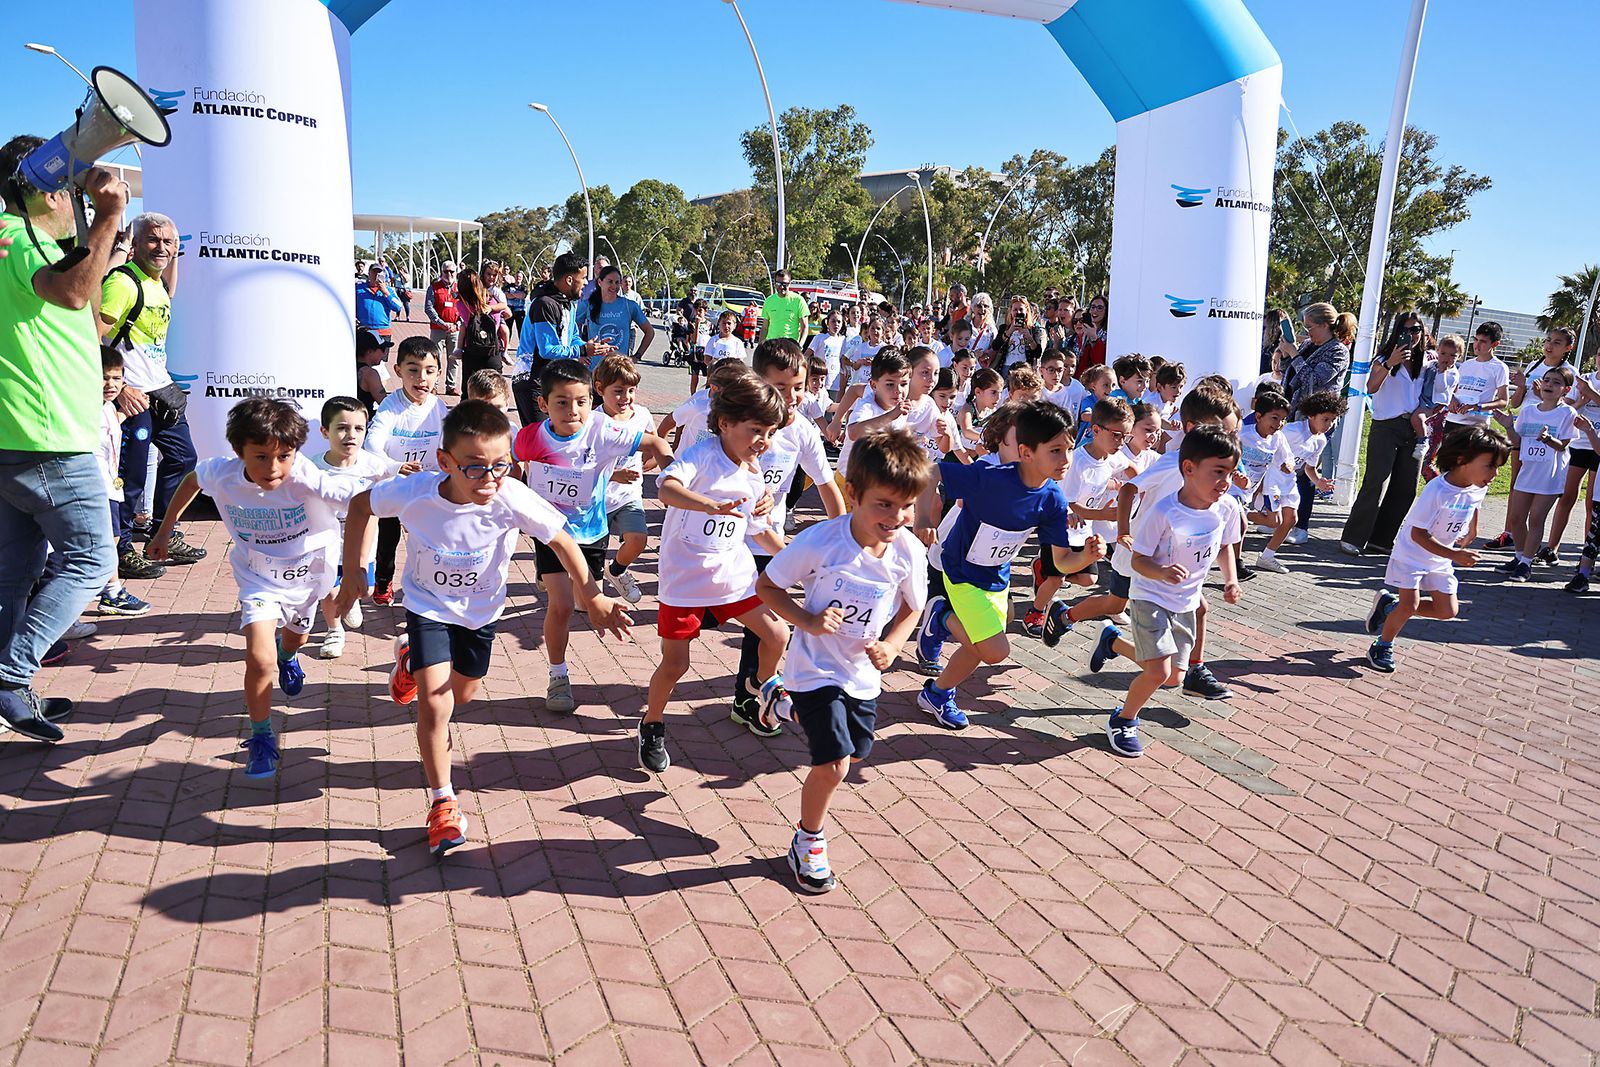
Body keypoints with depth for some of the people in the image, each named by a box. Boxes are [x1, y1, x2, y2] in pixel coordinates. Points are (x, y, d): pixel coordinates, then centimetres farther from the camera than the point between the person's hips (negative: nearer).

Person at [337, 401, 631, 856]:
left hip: (481, 607, 2)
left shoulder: (512, 499, -34)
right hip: (429, 604, -2)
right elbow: (360, 505, -10)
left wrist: (591, 595, -17)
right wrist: (353, 572, -11)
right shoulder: (414, 493, -32)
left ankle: (412, 656, 56)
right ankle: (442, 802, 7)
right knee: (434, 702, -14)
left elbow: (561, 540, -18)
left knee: (463, 694, 22)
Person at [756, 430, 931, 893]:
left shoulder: (910, 552, -14)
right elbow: (766, 585, -12)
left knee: (854, 754, 21)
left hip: (863, 675, 5)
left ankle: (805, 716, 53)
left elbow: (911, 608, 4)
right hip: (816, 669, -5)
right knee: (833, 764, -12)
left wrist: (891, 645, -14)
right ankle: (808, 840, 16)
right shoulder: (820, 542, -25)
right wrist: (807, 620, -25)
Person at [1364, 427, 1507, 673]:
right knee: (1410, 606, -11)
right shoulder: (1437, 491, -31)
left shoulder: (1479, 488, -10)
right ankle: (1383, 645, 12)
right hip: (1411, 553, -7)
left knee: (1448, 610, 3)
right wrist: (1454, 555, -32)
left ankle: (1389, 604, 21)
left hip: (1440, 559, 7)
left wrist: (1471, 532, 29)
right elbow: (1418, 534, -28)